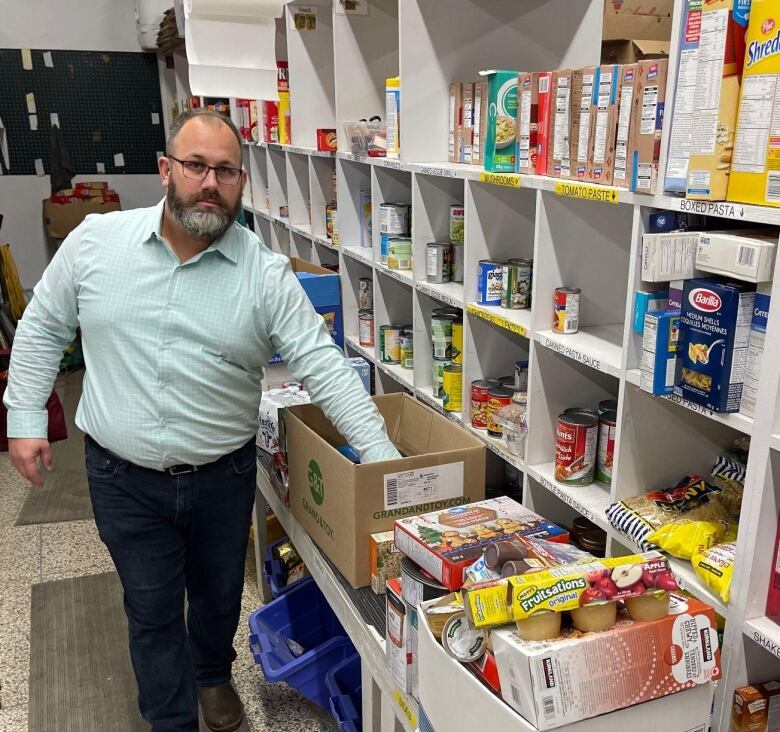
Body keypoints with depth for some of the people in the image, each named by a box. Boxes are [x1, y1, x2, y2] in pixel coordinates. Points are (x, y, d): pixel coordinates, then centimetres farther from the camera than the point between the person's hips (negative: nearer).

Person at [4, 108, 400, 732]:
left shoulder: (266, 273, -13)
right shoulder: (95, 241, -7)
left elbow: (323, 364, -16)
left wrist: (383, 458, -22)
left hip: (223, 475, 1)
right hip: (123, 477, 0)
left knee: (220, 593, 22)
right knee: (152, 609, 13)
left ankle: (213, 675, 54)